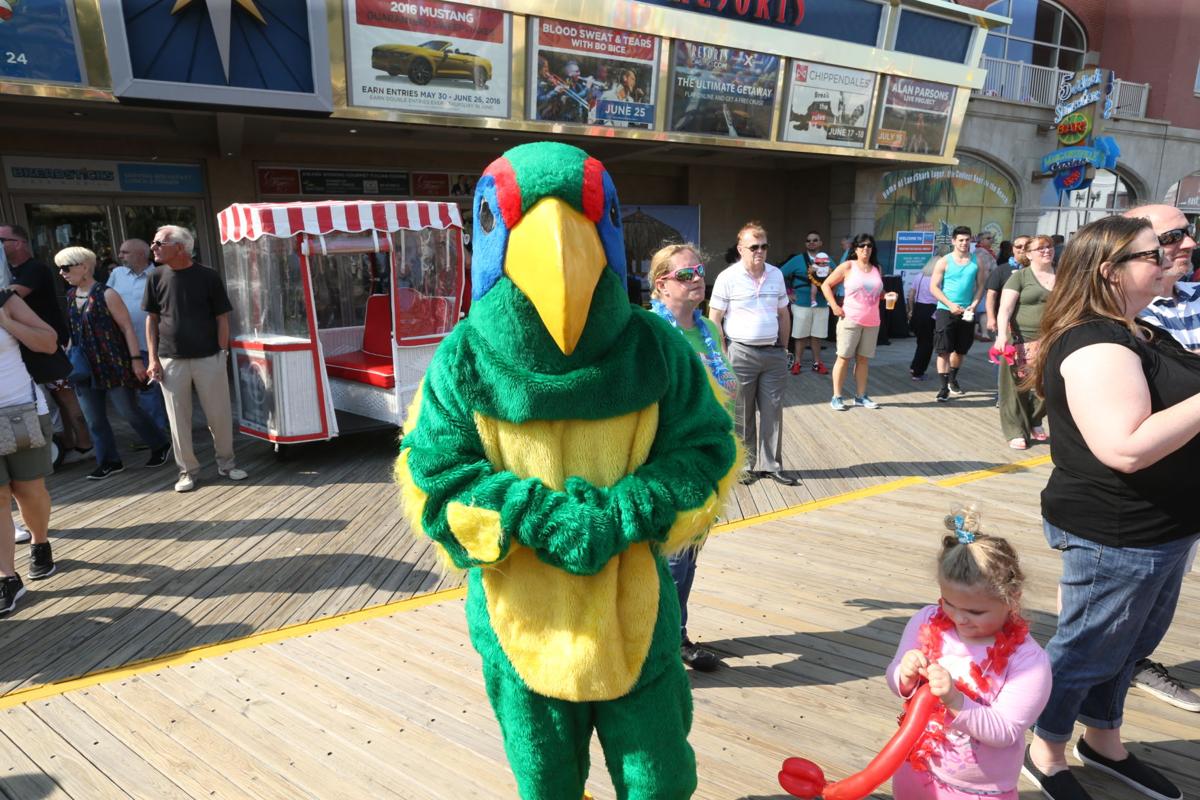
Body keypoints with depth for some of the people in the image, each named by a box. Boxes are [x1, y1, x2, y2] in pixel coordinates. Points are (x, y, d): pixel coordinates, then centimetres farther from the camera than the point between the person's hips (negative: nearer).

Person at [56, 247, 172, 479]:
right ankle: (109, 462, 19)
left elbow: (127, 328, -11)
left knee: (129, 411, 1)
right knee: (94, 420, 8)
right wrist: (69, 360, 12)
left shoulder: (106, 294, -9)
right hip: (86, 368, 6)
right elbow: (71, 330, 16)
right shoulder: (70, 296, 10)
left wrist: (136, 359, -15)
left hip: (113, 364, -6)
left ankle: (161, 445, 20)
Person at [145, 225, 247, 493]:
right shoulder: (157, 278, 5)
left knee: (220, 415, 4)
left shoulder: (208, 277, -2)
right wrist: (153, 358, 2)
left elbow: (222, 318, 1)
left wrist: (222, 353, -4)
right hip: (171, 360, 2)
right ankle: (187, 470, 18)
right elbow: (151, 319, 9)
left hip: (209, 358, -2)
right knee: (179, 419, 6)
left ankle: (226, 463, 21)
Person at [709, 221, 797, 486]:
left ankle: (771, 465, 18)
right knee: (741, 415, 5)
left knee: (772, 412, 7)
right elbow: (714, 320, -6)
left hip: (773, 353, 4)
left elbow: (783, 315, 16)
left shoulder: (776, 275, 8)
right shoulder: (727, 277, -6)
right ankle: (746, 464, 19)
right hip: (741, 353, -4)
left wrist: (783, 349, 13)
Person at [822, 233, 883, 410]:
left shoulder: (877, 268, 11)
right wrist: (834, 306, -9)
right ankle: (837, 397, 4)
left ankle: (861, 396, 17)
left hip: (872, 322, 4)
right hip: (850, 320, -4)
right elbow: (826, 285, -1)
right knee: (844, 357, -1)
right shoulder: (848, 266, -2)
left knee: (863, 359, 9)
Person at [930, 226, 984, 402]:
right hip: (945, 310, -3)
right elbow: (934, 287, -6)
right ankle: (944, 387, -1)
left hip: (967, 312, 4)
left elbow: (980, 285, 7)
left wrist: (974, 305, -9)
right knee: (944, 351, -5)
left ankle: (952, 379, 35)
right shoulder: (944, 261, -4)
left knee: (961, 349, 15)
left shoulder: (976, 261, 4)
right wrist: (950, 305, -15)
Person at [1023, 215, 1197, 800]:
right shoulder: (1096, 346, -24)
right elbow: (1128, 448, -32)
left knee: (1130, 643, 25)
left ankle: (1103, 742, 46)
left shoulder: (1142, 335, 9)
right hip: (1116, 534, -10)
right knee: (1087, 649, 8)